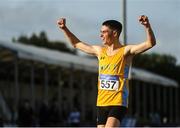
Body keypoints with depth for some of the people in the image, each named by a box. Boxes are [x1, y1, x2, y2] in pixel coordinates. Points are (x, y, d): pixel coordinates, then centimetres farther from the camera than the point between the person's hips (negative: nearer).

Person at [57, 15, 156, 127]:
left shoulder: (125, 51, -6)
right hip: (101, 104, 6)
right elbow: (76, 44, 25)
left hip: (118, 103, -6)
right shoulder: (100, 51, 11)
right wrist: (64, 28, 17)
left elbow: (151, 43, -19)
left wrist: (147, 26, -35)